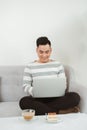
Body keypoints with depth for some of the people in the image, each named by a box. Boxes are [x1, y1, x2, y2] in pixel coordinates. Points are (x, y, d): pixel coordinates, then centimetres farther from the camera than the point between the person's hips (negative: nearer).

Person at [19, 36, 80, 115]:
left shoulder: (58, 65, 11)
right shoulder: (30, 67, 8)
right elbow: (25, 86, 2)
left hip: (55, 98, 1)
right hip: (37, 99, -1)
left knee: (75, 97, -27)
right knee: (24, 101, -34)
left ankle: (39, 109, -25)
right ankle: (58, 111, -27)